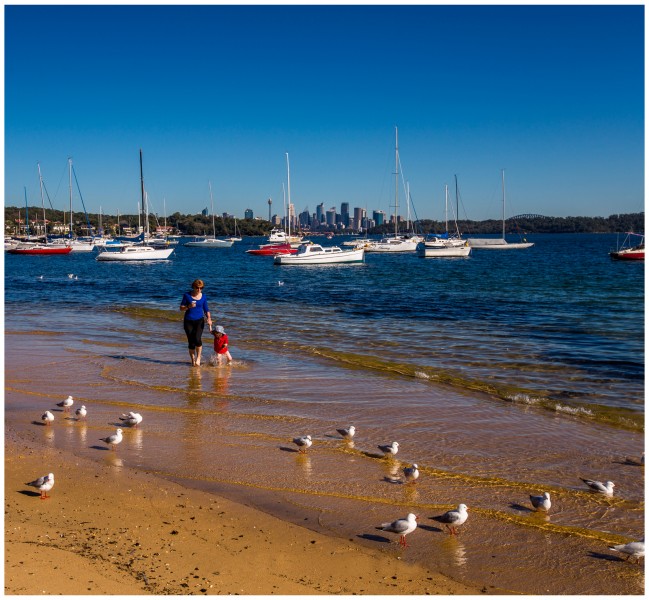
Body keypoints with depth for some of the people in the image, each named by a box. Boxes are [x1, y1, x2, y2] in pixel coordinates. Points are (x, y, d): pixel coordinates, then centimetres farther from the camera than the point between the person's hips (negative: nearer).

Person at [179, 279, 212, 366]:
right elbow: (181, 308, 3)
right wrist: (188, 306, -17)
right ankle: (193, 361, 15)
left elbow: (206, 310, 11)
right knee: (191, 342, -1)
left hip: (199, 321, 0)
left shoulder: (203, 297, 5)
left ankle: (198, 358, 0)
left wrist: (209, 318, -7)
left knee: (197, 339, -20)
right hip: (188, 321, 0)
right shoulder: (187, 295, 0)